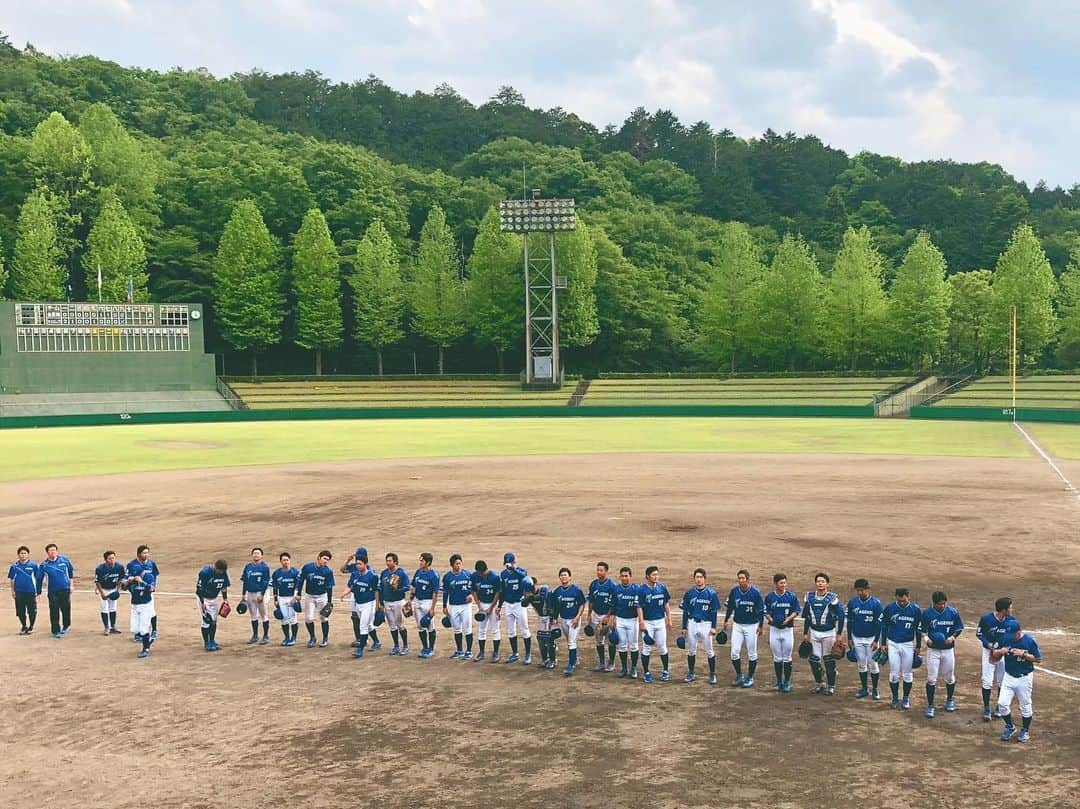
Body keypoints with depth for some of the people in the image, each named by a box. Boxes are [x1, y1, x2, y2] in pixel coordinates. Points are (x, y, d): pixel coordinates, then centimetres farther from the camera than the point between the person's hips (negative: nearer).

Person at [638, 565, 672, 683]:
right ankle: (646, 673, 12)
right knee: (646, 648, 2)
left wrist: (669, 620, 8)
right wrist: (642, 623, -13)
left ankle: (666, 671, 19)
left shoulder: (662, 588, 3)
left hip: (660, 621, 3)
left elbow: (666, 604, 10)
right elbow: (639, 607, -8)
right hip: (647, 622, -3)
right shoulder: (642, 589, -9)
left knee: (662, 647, 8)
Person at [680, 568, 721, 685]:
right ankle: (690, 673, 21)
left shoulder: (711, 593, -2)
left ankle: (712, 674, 11)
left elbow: (714, 612, 0)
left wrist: (713, 627, -7)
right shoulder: (689, 593, 4)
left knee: (709, 651, 0)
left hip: (705, 624, -2)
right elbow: (685, 611, 8)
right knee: (691, 650, 9)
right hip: (692, 624, 2)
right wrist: (684, 627, 5)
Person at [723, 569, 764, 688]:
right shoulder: (734, 591, -4)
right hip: (737, 625, 3)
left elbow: (761, 610, -7)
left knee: (751, 653, 5)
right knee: (734, 652, -2)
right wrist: (726, 620, 13)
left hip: (751, 626, -3)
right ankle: (739, 676, 15)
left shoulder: (755, 592, -13)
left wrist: (761, 626, -8)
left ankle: (750, 678, 18)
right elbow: (729, 607, 11)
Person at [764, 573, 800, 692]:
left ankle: (787, 682, 15)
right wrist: (771, 619, -13)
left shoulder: (792, 596, -3)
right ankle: (779, 682, 19)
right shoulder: (769, 597, 0)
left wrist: (787, 620, -16)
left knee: (787, 658, 5)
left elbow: (796, 612, -1)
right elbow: (766, 612, 5)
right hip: (774, 629, 1)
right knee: (777, 658, 8)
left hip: (788, 629, -1)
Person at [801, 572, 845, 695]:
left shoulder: (832, 598, -11)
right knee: (814, 659, 5)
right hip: (814, 632, 4)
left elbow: (841, 616, -8)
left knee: (829, 660, 3)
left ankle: (831, 686, 16)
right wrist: (805, 633, 9)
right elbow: (806, 617, 9)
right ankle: (819, 684, 23)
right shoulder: (809, 597, 1)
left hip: (828, 633, -4)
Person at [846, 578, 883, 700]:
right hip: (857, 638, 3)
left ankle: (875, 689, 14)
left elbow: (879, 623, -8)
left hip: (871, 638, -3)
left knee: (872, 664, 0)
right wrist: (849, 638, 7)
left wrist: (876, 640, -11)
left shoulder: (876, 603, -12)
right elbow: (850, 621, 7)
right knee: (861, 664, 10)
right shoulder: (852, 603, -2)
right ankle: (864, 689, 20)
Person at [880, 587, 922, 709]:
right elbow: (884, 626, 5)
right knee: (894, 674, 2)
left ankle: (906, 699, 21)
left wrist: (918, 646, 7)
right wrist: (883, 643, 5)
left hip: (908, 645, 0)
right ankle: (895, 698, 17)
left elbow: (918, 629, 4)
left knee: (907, 674, 7)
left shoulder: (915, 609, -6)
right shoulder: (889, 609, -6)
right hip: (892, 644, 0)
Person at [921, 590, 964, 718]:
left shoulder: (953, 612, -6)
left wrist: (953, 636, -14)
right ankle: (930, 706, 6)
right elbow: (922, 629, 1)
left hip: (948, 650, 1)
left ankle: (950, 700, 38)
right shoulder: (927, 612, -8)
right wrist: (926, 638, -18)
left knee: (949, 677, 15)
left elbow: (959, 628, 4)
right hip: (933, 650, -1)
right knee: (931, 679, -2)